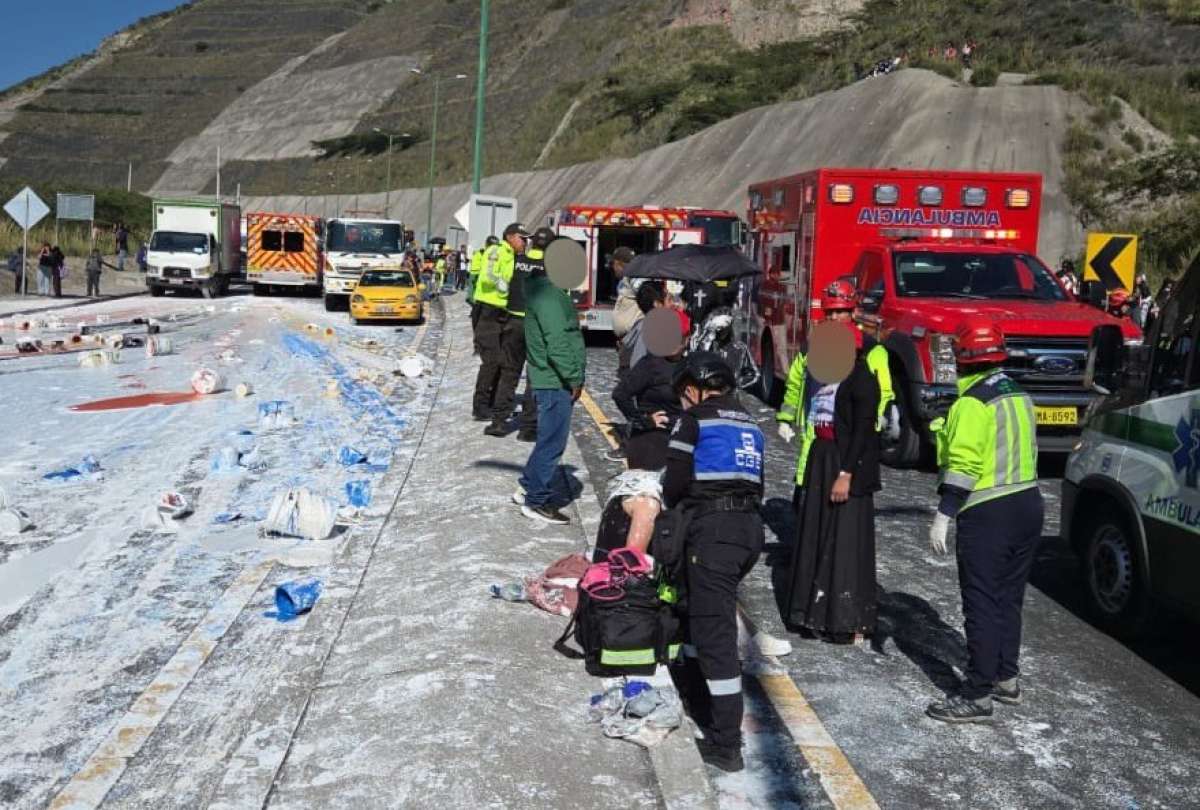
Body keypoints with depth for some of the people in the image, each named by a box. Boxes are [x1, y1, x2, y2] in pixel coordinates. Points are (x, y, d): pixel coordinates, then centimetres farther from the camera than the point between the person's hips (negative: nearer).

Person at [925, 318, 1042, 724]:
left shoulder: (972, 404, -15)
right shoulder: (1018, 395, 12)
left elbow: (963, 465, -21)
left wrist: (942, 516, -19)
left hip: (987, 515, -9)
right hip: (1028, 505, 9)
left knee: (982, 605, -4)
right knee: (1009, 599, 19)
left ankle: (977, 697, 0)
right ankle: (1006, 678, 31)